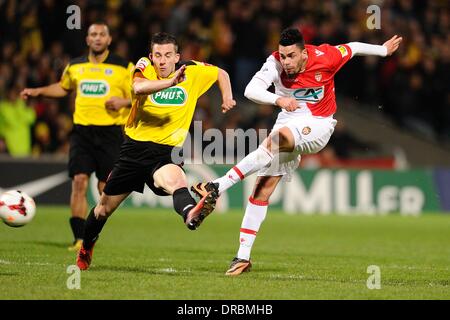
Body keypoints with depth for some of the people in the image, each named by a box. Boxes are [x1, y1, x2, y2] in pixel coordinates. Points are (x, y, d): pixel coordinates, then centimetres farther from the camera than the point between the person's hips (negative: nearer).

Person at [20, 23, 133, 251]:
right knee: (79, 181, -11)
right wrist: (38, 92, 19)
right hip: (82, 130, 2)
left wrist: (124, 102, -17)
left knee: (106, 188, -2)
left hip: (110, 131, -2)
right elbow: (63, 88, 31)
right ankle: (79, 239, -7)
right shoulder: (75, 67, 12)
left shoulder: (123, 67, 0)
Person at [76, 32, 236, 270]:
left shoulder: (192, 71, -1)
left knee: (174, 179, -38)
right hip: (134, 147, 1)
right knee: (105, 206, 15)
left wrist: (227, 97, 1)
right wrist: (171, 82, -48)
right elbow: (138, 88, -34)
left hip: (166, 152, -1)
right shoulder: (145, 68, -9)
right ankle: (85, 248, 42)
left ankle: (190, 214, -70)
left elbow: (221, 74, 19)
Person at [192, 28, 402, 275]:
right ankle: (243, 256, 0)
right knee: (263, 189, -6)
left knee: (275, 139, -35)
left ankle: (218, 186, -38)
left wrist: (383, 50, 20)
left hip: (317, 125, -3)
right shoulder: (275, 63, -15)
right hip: (289, 119, 3)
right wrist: (278, 99, -46)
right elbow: (250, 90, -28)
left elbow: (353, 48, 3)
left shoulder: (325, 57, -17)